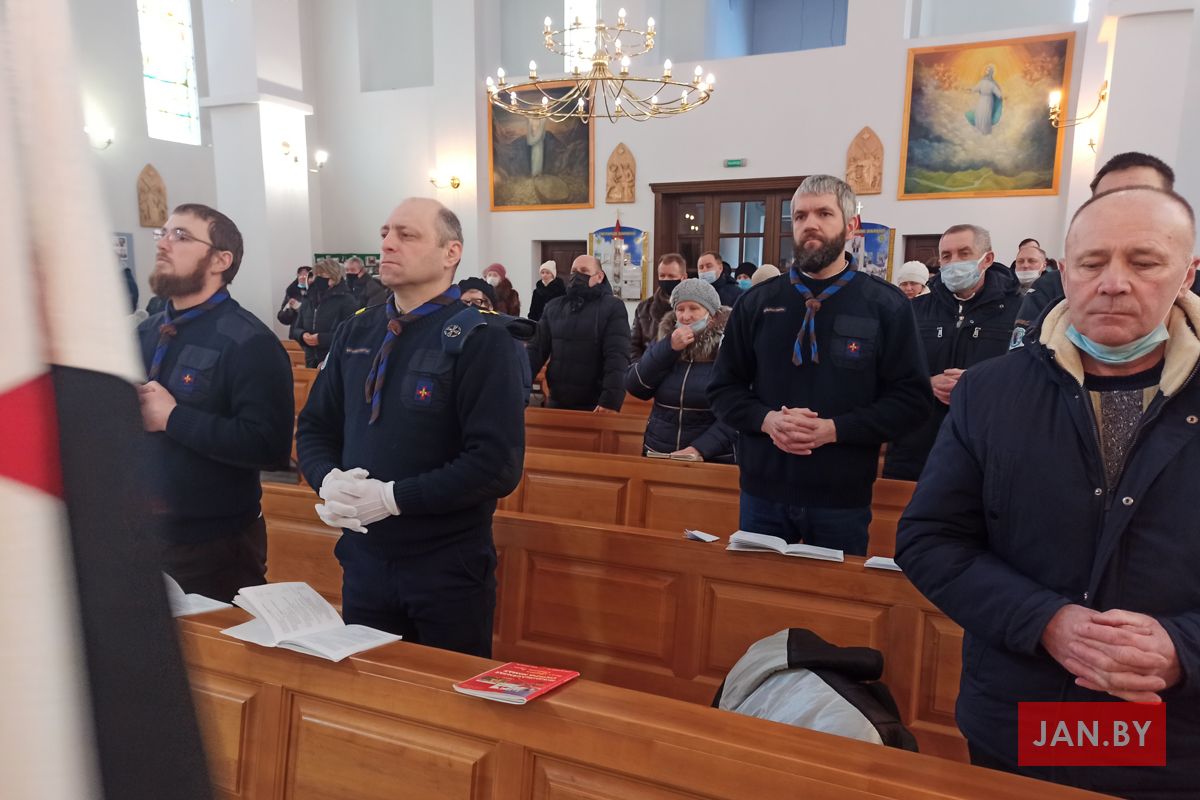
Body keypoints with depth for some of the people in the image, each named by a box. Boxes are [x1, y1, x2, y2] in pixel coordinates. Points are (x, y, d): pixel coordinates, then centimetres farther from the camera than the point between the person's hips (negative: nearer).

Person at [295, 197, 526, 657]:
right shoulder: (357, 333, 7)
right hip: (363, 558, 6)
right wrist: (328, 479, -9)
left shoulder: (478, 340, -13)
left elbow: (498, 464, -20)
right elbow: (315, 427, 13)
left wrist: (392, 497, -22)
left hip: (448, 568, -5)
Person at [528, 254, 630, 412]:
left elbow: (617, 356, -14)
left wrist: (611, 400, -26)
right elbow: (536, 350, 7)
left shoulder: (613, 308, -4)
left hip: (595, 407, -4)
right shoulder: (553, 307, 10)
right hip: (556, 403, 4)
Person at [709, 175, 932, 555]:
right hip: (763, 491, 2)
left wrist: (833, 429, -17)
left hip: (843, 498, -1)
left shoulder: (886, 305, -2)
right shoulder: (757, 302, 5)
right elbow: (723, 388, 7)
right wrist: (766, 419, -14)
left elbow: (912, 399, -5)